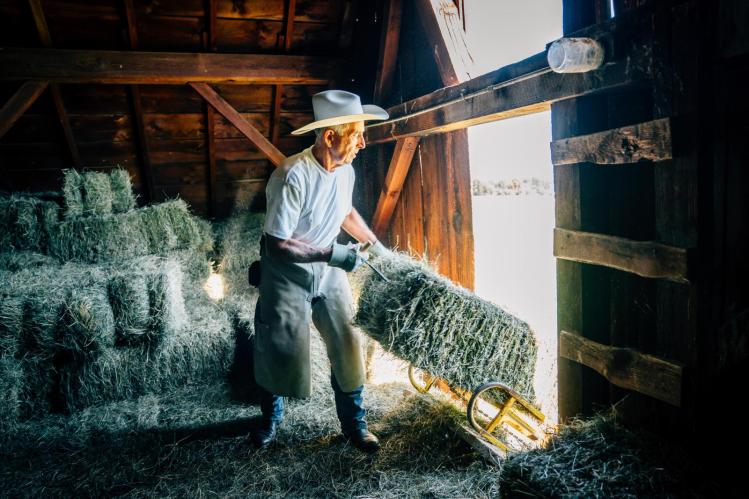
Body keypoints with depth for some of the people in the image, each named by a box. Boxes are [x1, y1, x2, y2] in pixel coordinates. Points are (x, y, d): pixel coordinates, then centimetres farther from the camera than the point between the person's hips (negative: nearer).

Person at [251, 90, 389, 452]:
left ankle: (353, 424, 23)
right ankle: (271, 418, 36)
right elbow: (276, 245, -27)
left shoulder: (345, 171, -6)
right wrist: (331, 254, -26)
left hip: (329, 272, 6)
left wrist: (373, 242, 11)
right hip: (287, 277, -5)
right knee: (279, 352, 7)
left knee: (347, 345, 4)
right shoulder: (292, 176, -29)